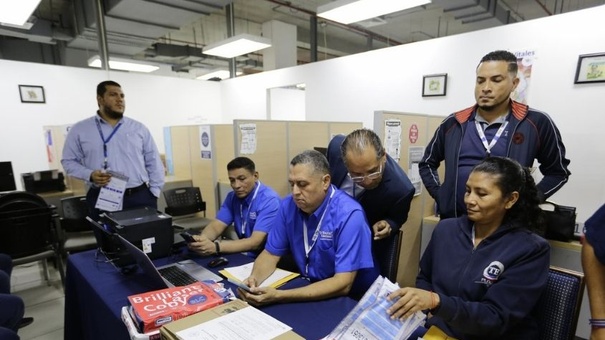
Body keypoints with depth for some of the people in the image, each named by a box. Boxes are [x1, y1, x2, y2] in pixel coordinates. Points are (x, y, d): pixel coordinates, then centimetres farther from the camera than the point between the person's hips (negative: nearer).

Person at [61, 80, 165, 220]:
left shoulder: (139, 128, 9)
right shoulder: (80, 130, 7)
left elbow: (153, 162, 8)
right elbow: (69, 161, 9)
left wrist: (154, 193, 1)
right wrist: (90, 175, -11)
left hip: (140, 196, 1)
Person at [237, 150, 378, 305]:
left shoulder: (349, 215, -23)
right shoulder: (288, 205, -7)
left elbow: (342, 284, -27)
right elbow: (271, 253, 1)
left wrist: (279, 296, -31)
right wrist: (254, 278, -20)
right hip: (309, 288, 5)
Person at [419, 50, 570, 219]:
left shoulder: (536, 122, -2)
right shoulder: (453, 123, 2)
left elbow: (558, 172, 11)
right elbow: (427, 164, 13)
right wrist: (441, 196, 0)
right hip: (454, 221, 2)